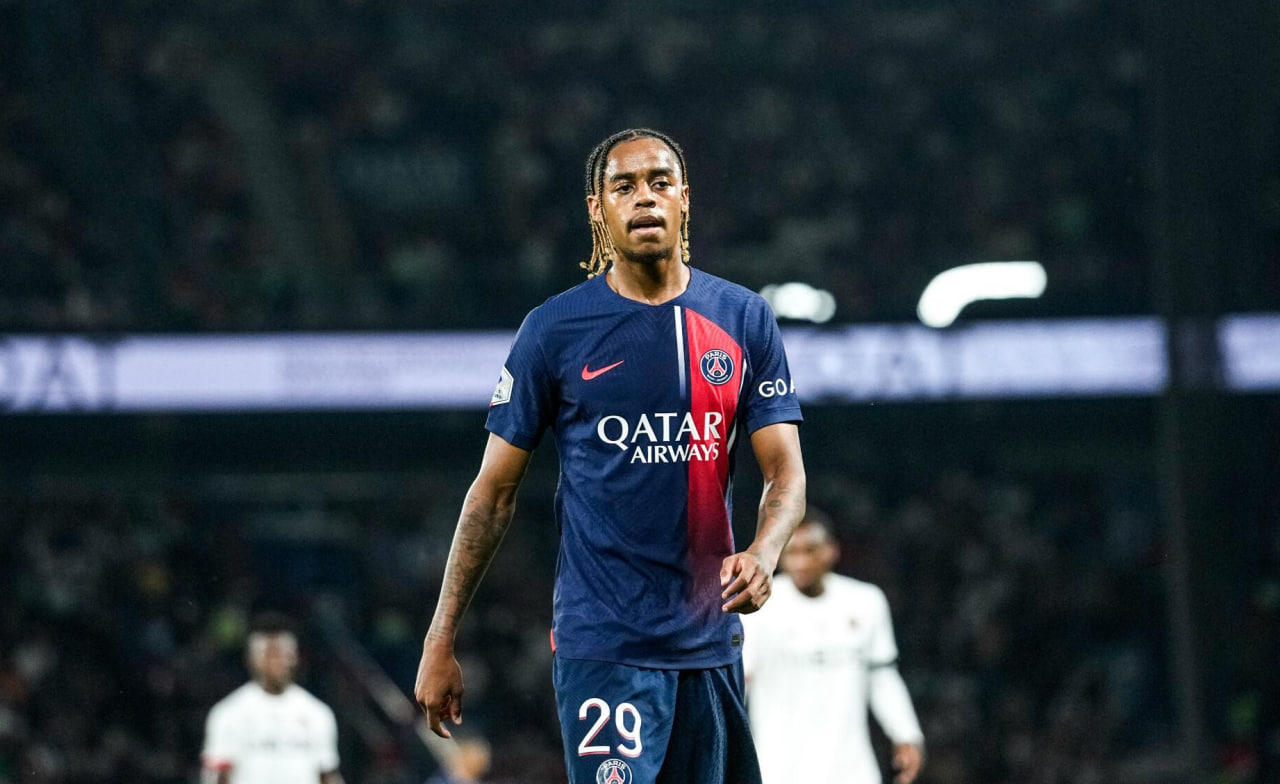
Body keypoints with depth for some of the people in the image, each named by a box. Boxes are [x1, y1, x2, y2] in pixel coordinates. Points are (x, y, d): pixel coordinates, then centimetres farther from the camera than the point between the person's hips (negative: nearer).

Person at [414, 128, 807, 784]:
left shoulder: (744, 319, 7)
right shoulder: (554, 329, 0)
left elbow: (785, 472, 4)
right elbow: (495, 489, 4)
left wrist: (761, 556, -19)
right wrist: (440, 641, 2)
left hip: (710, 641, 4)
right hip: (601, 646, -4)